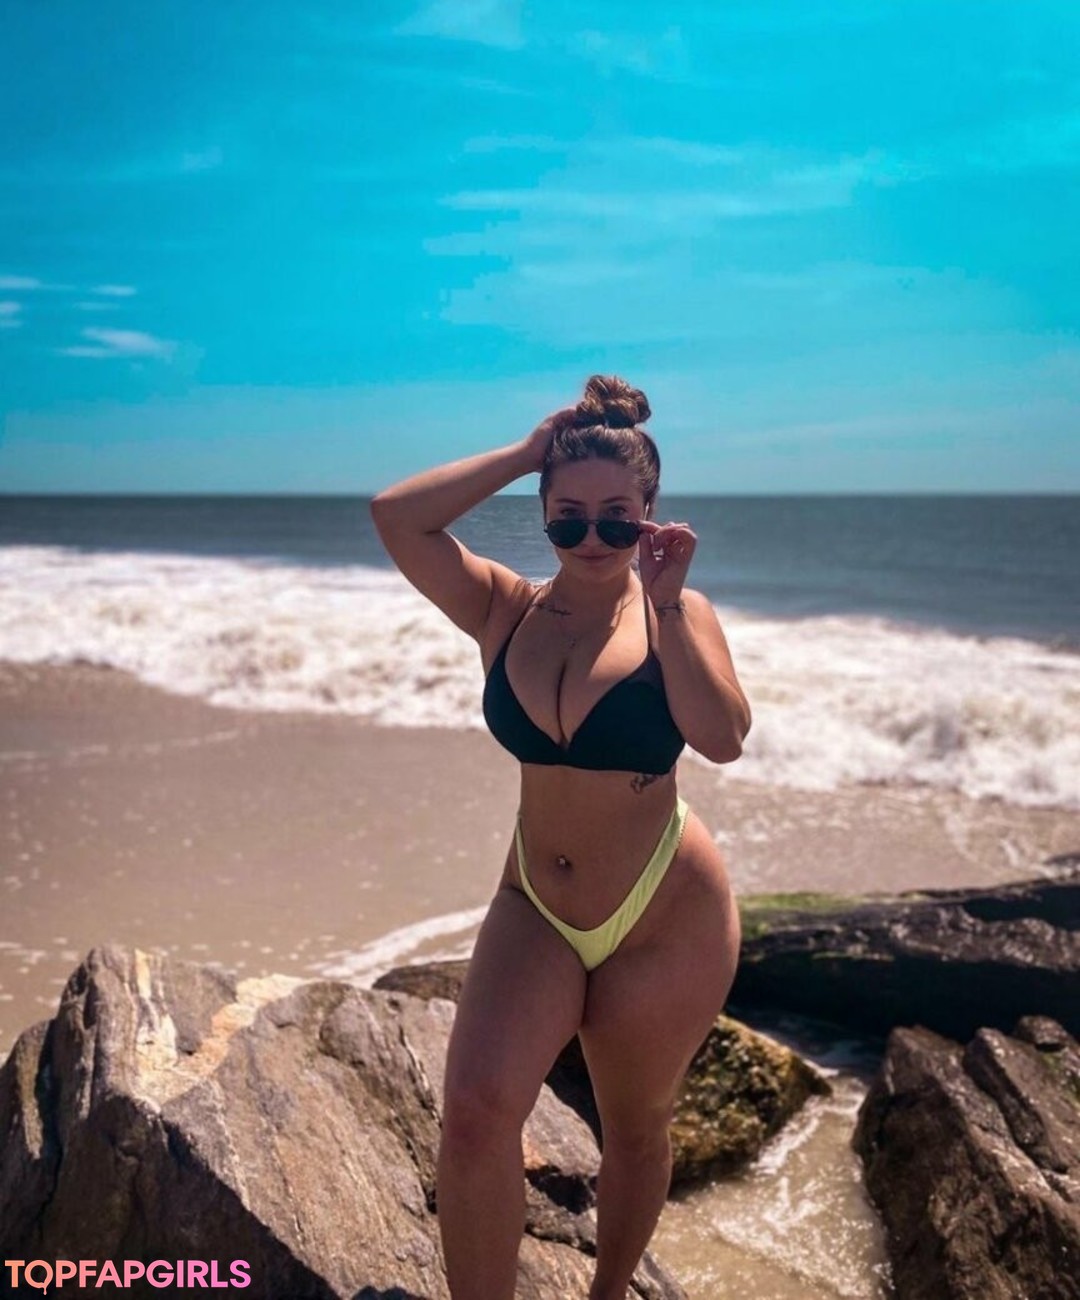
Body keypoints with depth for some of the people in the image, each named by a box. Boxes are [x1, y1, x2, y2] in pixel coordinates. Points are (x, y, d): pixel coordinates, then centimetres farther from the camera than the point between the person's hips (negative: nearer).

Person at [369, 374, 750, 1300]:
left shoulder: (677, 614, -8)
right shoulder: (507, 610, -3)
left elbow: (723, 738, -25)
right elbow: (395, 516, -14)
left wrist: (665, 600, -23)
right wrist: (523, 456, -11)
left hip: (665, 919, -1)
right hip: (534, 910, 2)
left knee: (635, 1134, 16)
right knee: (476, 1111, -19)